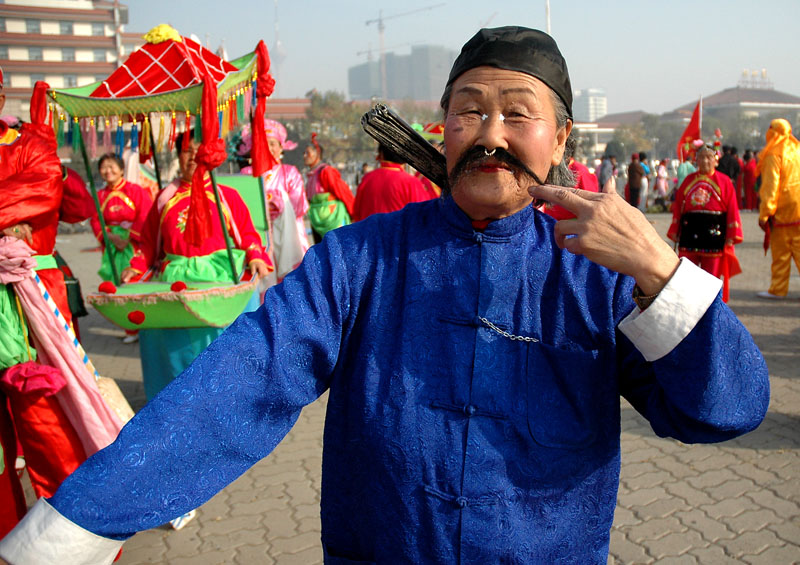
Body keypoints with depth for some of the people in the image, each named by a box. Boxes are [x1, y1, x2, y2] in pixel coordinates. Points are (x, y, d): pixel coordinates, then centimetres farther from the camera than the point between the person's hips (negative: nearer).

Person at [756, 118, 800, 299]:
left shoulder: (774, 155, -11)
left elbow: (770, 187, -14)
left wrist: (764, 214, -11)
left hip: (783, 211, -6)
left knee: (780, 254, 2)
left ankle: (778, 289, 8)